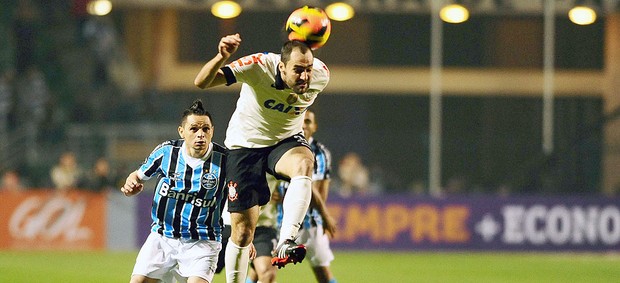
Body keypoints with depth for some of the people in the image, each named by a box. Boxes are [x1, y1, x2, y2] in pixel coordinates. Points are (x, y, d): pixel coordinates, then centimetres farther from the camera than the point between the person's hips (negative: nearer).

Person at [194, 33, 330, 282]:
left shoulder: (321, 75, -18)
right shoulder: (259, 66, -29)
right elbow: (201, 82, -37)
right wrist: (221, 57, -52)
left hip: (286, 140, 2)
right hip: (245, 146, -2)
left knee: (304, 163, -36)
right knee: (243, 232, -2)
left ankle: (286, 242, -42)